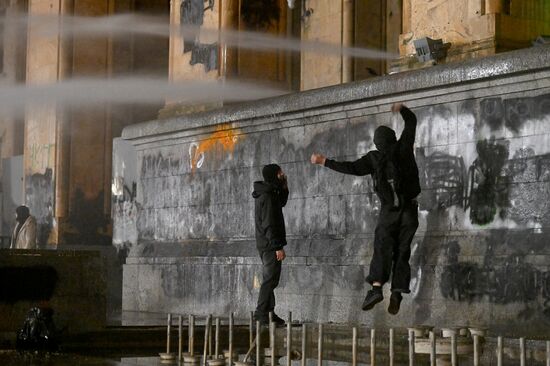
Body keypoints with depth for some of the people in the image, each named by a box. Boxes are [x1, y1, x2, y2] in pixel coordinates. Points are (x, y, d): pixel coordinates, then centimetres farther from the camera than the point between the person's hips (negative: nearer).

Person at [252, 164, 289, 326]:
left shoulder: (269, 193, 11)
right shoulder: (267, 197, -19)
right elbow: (269, 224, -22)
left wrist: (284, 188, 11)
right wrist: (278, 247, -21)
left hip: (264, 244, 10)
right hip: (270, 245, -10)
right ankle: (262, 313, -7)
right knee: (270, 279, -7)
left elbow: (281, 203, 29)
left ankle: (268, 312, 19)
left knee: (270, 279, 14)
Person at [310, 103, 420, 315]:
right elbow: (411, 121, 17)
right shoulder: (403, 147, 4)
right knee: (402, 251, 3)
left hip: (389, 210, -2)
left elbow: (353, 168, -11)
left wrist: (324, 162, -6)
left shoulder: (374, 157, -2)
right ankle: (397, 291, -8)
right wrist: (400, 109, 36)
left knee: (382, 249, -5)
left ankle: (376, 287, -24)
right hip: (409, 208, 2)